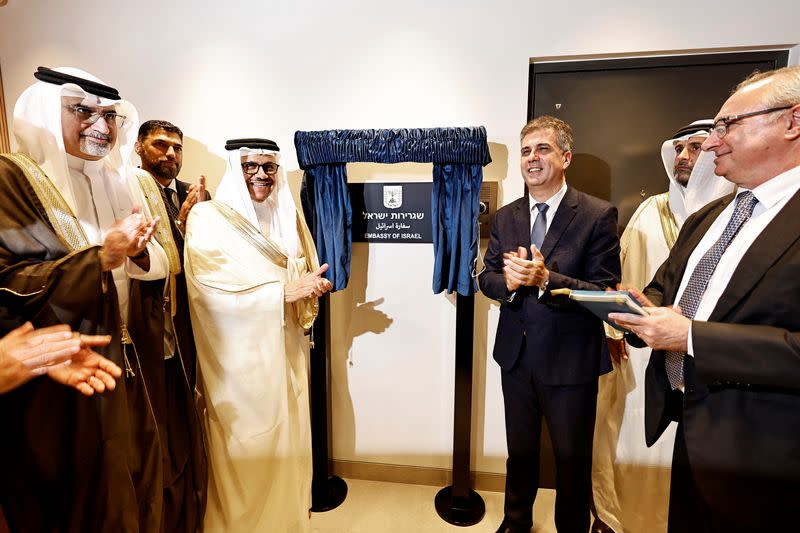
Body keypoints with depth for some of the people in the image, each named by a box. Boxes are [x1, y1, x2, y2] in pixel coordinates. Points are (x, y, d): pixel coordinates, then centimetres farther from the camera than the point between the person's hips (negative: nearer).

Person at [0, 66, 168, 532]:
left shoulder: (112, 183, 10)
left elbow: (158, 265, 7)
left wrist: (139, 251, -14)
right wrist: (101, 257, -25)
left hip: (121, 364, 6)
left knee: (137, 491, 18)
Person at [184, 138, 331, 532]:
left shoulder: (287, 216, 11)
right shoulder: (208, 217, -5)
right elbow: (213, 287, -16)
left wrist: (312, 285, -9)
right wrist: (284, 290, -20)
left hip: (286, 349, 5)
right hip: (240, 354, -5)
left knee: (287, 438, 15)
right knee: (245, 447, 7)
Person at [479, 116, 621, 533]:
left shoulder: (599, 215, -11)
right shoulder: (505, 218, 3)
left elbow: (604, 293, -15)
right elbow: (486, 278, 2)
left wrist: (545, 279, -29)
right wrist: (508, 281, -20)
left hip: (571, 360, -4)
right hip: (516, 355, 4)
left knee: (572, 459, 18)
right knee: (519, 451, 25)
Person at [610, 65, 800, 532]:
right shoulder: (706, 218, 9)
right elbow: (662, 288, 13)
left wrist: (692, 337, -25)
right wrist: (647, 310, -8)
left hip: (758, 448, -7)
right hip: (690, 427, 7)